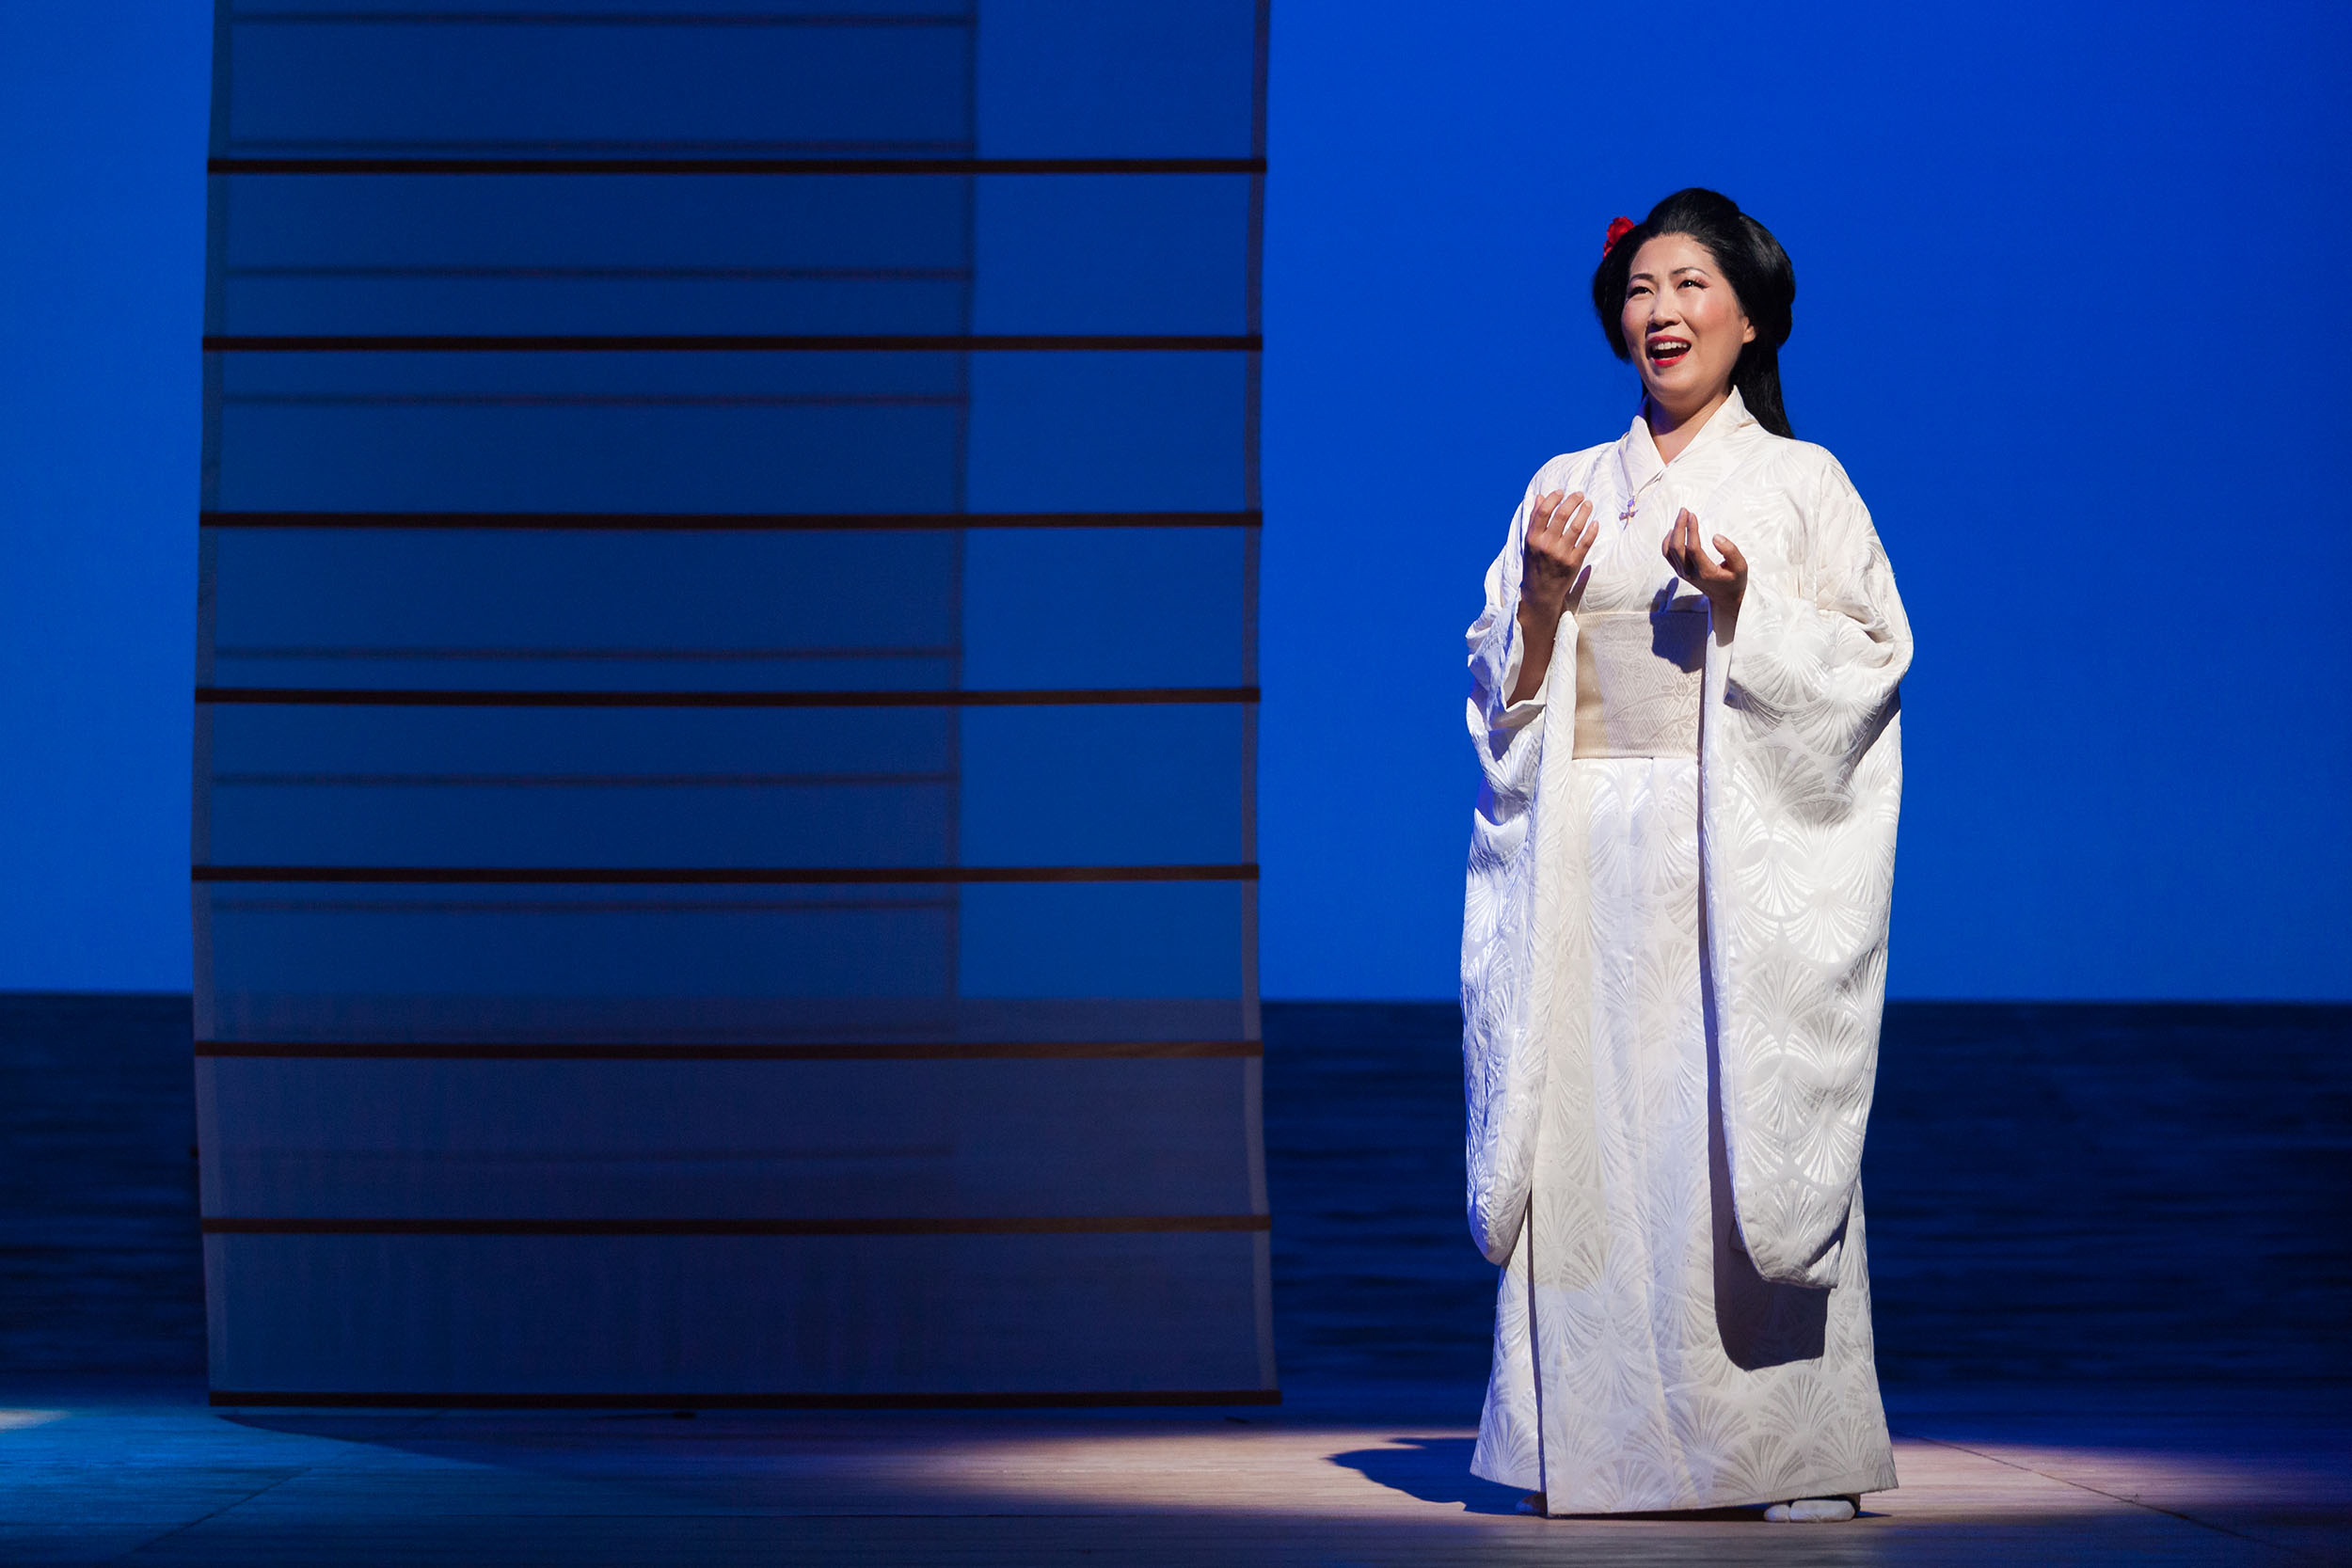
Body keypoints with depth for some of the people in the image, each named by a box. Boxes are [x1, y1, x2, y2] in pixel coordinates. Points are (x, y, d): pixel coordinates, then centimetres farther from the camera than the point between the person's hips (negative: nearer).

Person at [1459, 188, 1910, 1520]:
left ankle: (1801, 1450, 0)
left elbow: (1870, 661, -2)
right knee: (1593, 1137, -1)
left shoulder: (1801, 482, 5)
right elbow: (1503, 693, 13)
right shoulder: (1564, 488, 15)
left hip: (1741, 854, -3)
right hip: (1590, 859, 3)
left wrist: (1742, 602, -14)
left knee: (1746, 1130, -7)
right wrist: (1544, 598, -5)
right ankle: (1604, 1443, 5)